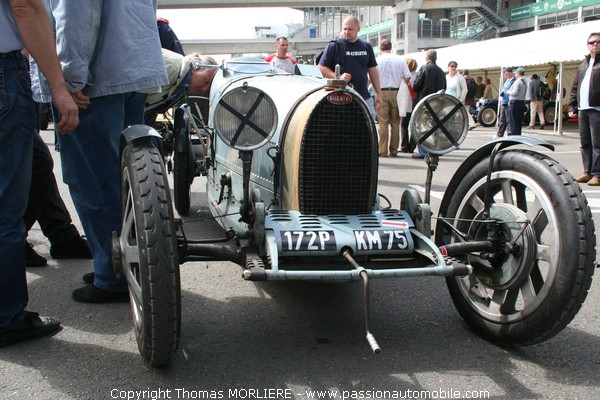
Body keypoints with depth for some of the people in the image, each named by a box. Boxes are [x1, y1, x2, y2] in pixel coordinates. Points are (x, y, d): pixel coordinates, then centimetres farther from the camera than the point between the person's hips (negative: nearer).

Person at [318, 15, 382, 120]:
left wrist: (378, 93, 13)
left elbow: (372, 71, 17)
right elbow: (321, 67, -1)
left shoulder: (366, 46, 12)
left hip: (365, 98, 4)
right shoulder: (334, 46, 0)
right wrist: (338, 77, -16)